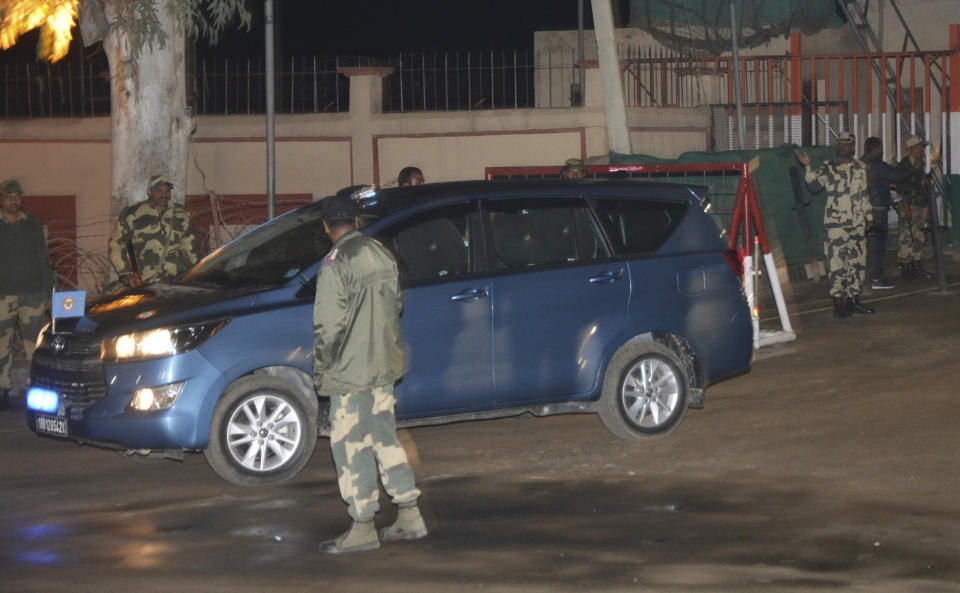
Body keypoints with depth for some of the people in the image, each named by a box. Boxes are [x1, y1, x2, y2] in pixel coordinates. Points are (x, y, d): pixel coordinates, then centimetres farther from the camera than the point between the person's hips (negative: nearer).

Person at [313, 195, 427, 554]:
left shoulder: (335, 264, -16)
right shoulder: (382, 255, 8)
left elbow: (328, 325, -17)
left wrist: (320, 370, -7)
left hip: (351, 371, -8)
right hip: (386, 365, 8)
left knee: (351, 446, -1)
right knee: (384, 438, 16)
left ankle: (363, 528, 1)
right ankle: (409, 517, 18)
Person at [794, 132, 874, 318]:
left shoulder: (860, 168, 13)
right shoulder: (828, 167, -3)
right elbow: (815, 185, -18)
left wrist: (868, 215, 24)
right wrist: (808, 167, -31)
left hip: (857, 225, 6)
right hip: (835, 224, -6)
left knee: (858, 263, 10)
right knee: (837, 264, -8)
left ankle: (853, 299, 20)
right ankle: (839, 302, -2)